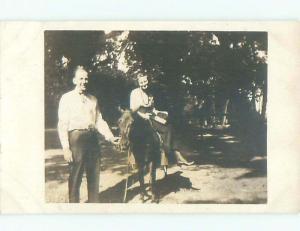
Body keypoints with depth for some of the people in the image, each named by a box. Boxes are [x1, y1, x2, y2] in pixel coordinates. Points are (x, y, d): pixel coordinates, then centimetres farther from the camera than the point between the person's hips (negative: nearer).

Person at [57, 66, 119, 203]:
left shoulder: (93, 99, 16)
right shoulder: (67, 98, 0)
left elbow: (99, 121, 15)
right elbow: (62, 125, -5)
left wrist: (110, 137, 1)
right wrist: (66, 148, -13)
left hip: (92, 138, 5)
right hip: (76, 137, -5)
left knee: (94, 175, 11)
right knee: (75, 177, 0)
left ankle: (94, 202, 23)